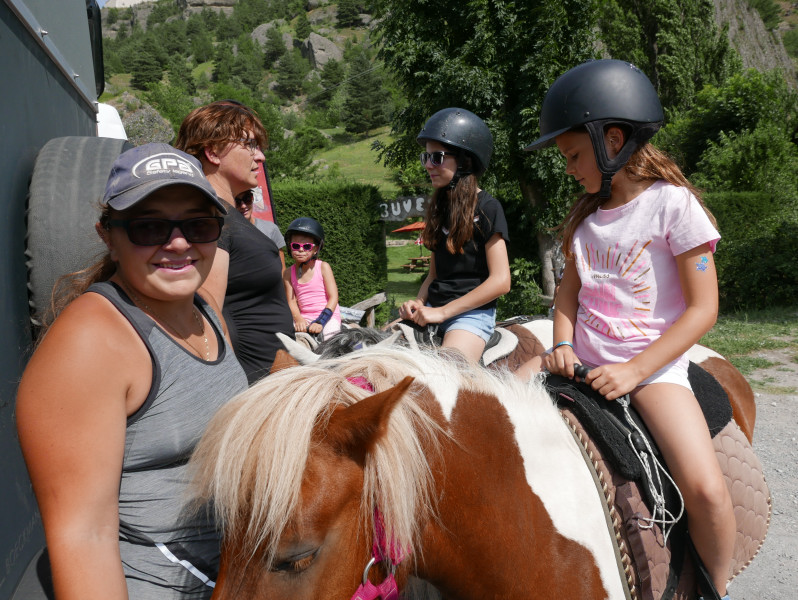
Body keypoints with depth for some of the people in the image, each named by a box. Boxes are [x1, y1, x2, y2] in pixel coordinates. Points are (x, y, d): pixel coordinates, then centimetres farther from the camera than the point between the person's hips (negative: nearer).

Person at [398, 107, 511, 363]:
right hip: (433, 308, 7)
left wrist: (442, 312, -13)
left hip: (472, 312, -7)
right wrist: (417, 303, -1)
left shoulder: (487, 208, -5)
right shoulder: (440, 208, 16)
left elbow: (500, 281, -13)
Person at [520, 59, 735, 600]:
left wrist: (633, 371, -18)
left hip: (653, 363, -5)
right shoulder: (587, 213, 9)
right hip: (584, 357, 6)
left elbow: (703, 309, -11)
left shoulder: (672, 203, -9)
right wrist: (563, 345, -3)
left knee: (706, 490, -23)